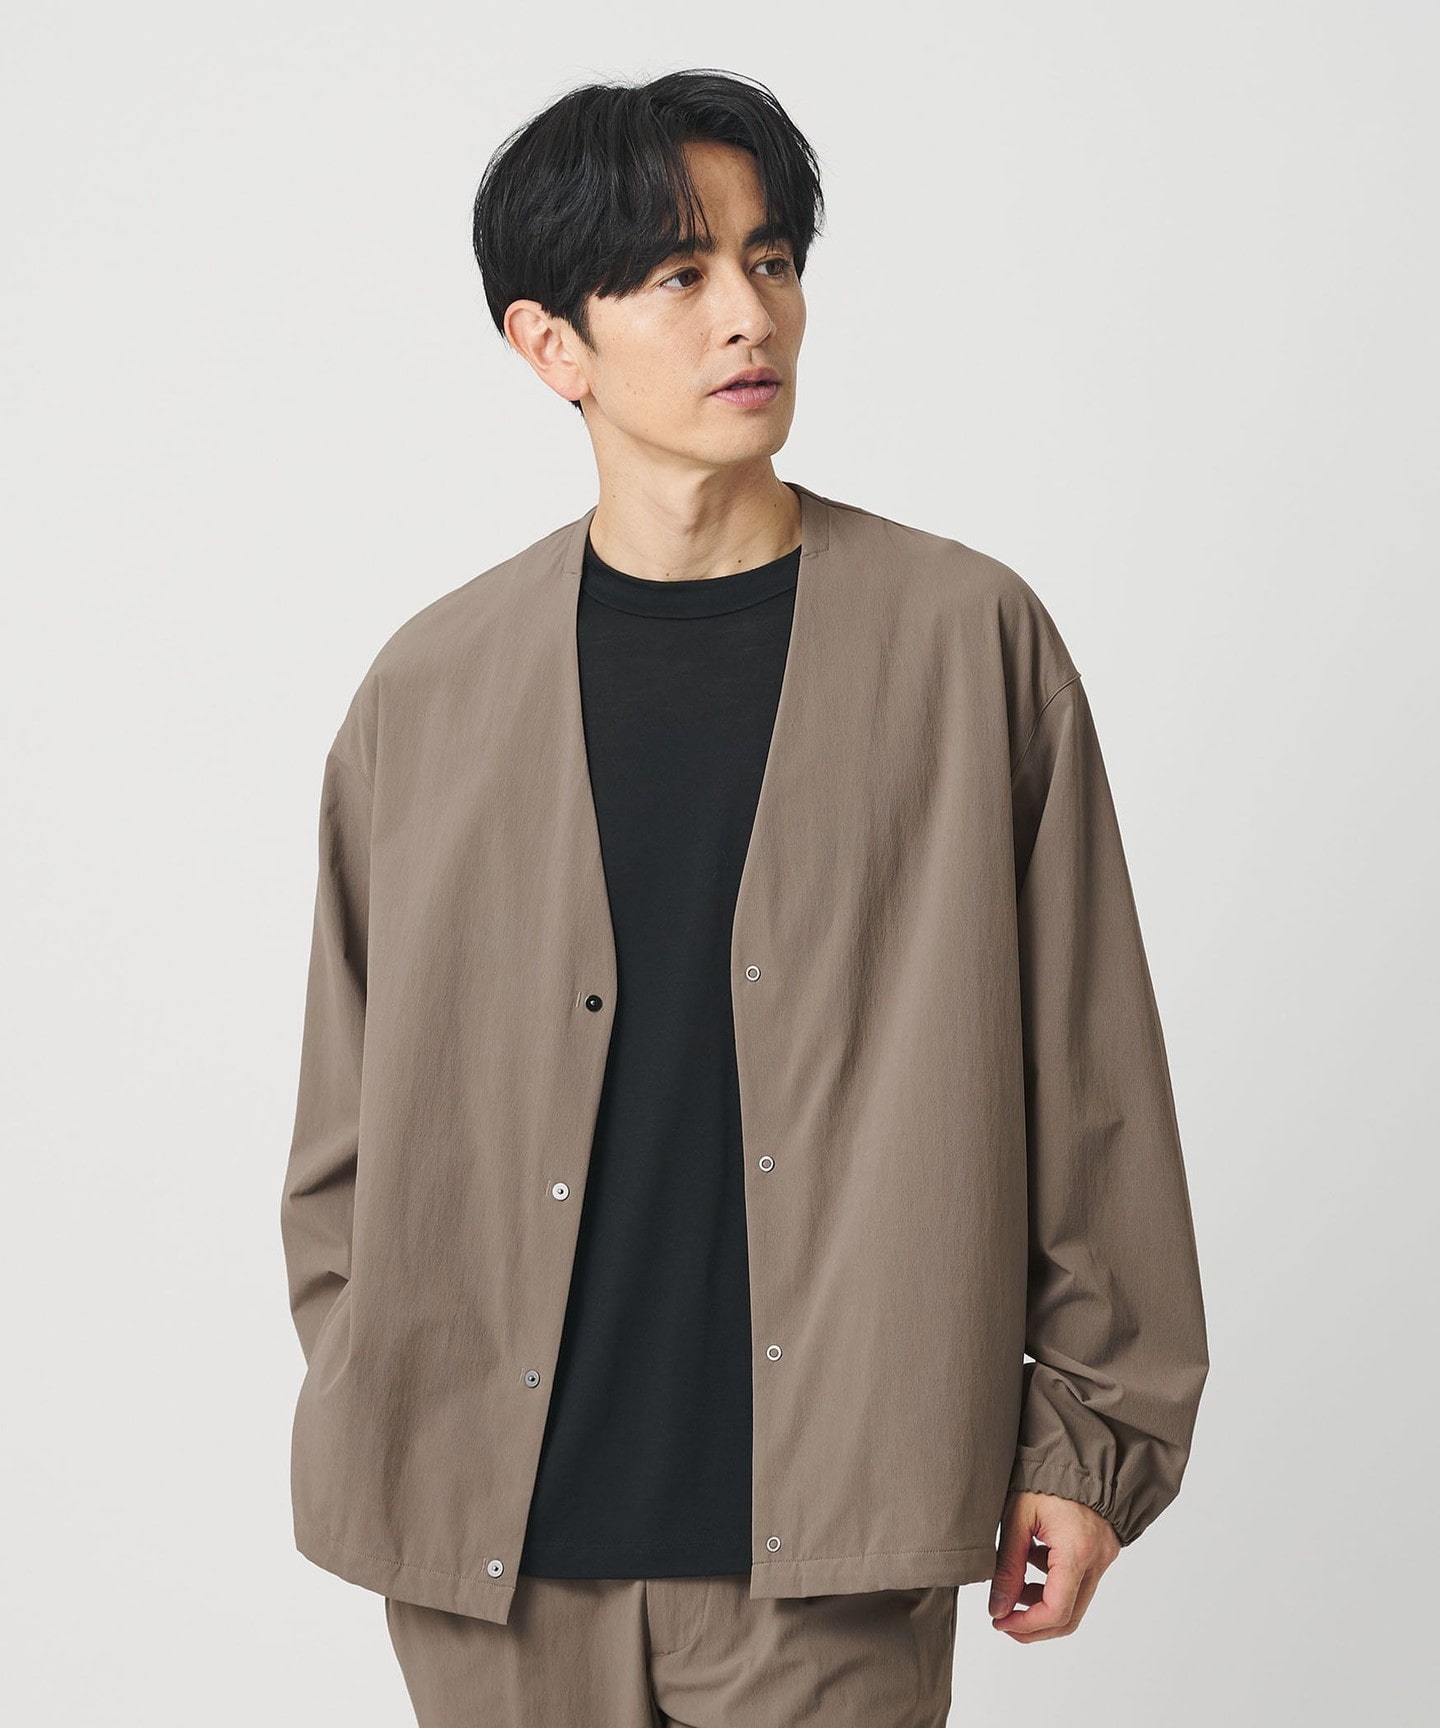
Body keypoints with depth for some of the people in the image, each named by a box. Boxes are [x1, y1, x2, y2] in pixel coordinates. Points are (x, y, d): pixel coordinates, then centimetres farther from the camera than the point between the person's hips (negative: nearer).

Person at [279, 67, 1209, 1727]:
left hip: (827, 1530, -1)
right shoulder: (429, 690, 3)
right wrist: (369, 1424, 6)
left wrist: (1091, 1432, 1)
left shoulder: (969, 638, -1)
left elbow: (1088, 1072, 2)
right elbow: (350, 1125, 10)